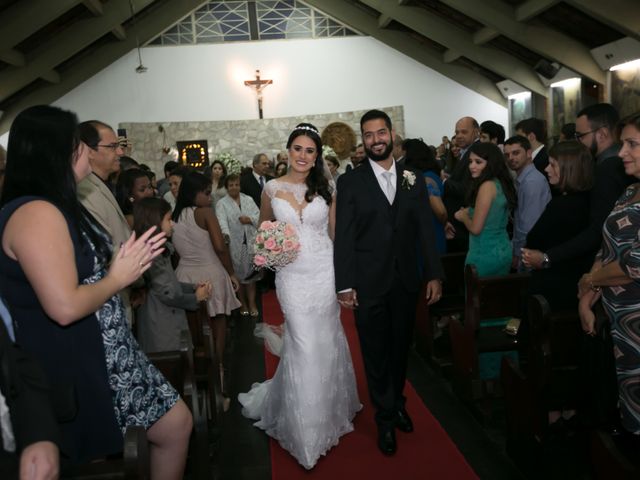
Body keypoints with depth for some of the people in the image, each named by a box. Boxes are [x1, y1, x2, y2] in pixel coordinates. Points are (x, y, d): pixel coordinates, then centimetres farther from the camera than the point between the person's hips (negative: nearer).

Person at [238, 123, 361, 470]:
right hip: (292, 275, -1)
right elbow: (264, 229, 14)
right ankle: (308, 428, 21)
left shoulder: (325, 188, 1)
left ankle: (328, 409, 38)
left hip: (324, 272, 1)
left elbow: (335, 232, 4)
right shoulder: (272, 188, 0)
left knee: (326, 343, 12)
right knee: (303, 346, 1)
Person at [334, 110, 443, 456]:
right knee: (376, 353, 9)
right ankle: (386, 418, 26)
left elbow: (425, 230, 6)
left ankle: (397, 404, 39)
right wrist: (345, 285, -10)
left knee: (400, 349, 17)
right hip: (369, 284, -3)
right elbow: (344, 237, -7)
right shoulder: (350, 182, -4)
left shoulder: (413, 180, 6)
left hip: (406, 282, 3)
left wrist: (433, 274, 2)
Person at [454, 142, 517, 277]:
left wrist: (463, 216, 0)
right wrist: (469, 212, 8)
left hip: (485, 255, -9)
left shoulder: (487, 186, -17)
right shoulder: (501, 183, 8)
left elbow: (475, 228, -18)